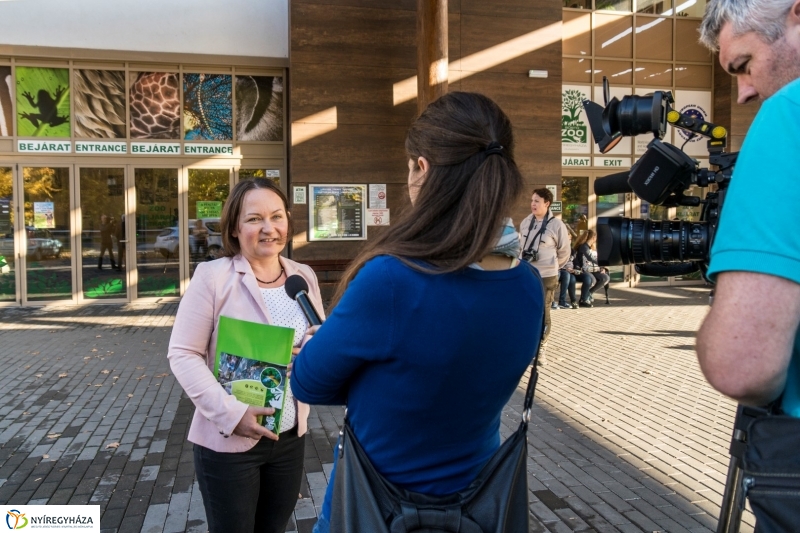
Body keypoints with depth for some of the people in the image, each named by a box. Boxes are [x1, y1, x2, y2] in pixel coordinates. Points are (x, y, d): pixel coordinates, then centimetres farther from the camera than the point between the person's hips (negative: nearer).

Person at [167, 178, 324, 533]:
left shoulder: (304, 277, 1)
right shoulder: (212, 276, -13)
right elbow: (183, 354, -14)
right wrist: (230, 413, -23)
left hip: (290, 438, 5)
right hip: (227, 442, -4)